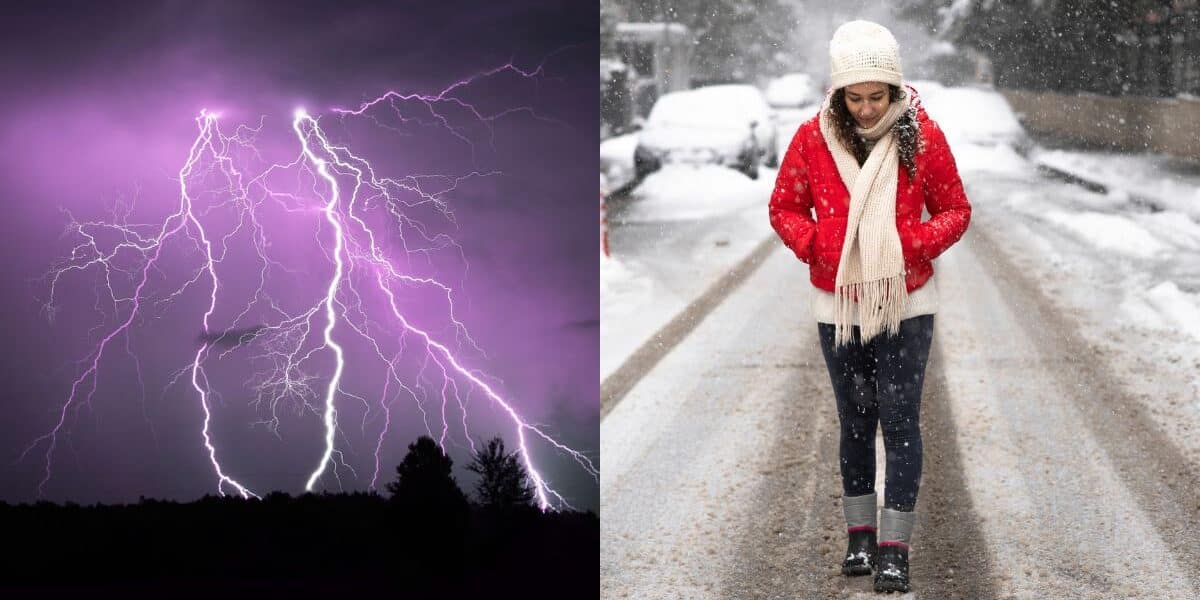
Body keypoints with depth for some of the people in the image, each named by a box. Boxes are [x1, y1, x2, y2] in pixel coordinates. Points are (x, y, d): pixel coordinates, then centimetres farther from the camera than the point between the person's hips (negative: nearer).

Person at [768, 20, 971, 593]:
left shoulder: (921, 134, -8)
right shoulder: (813, 136, -6)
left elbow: (955, 210, 1)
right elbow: (784, 207, 6)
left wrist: (915, 242, -17)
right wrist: (816, 245, -12)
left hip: (907, 303, -2)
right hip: (839, 304, 2)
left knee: (900, 419, -4)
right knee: (855, 421, 11)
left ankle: (895, 546, 1)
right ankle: (860, 533, 23)